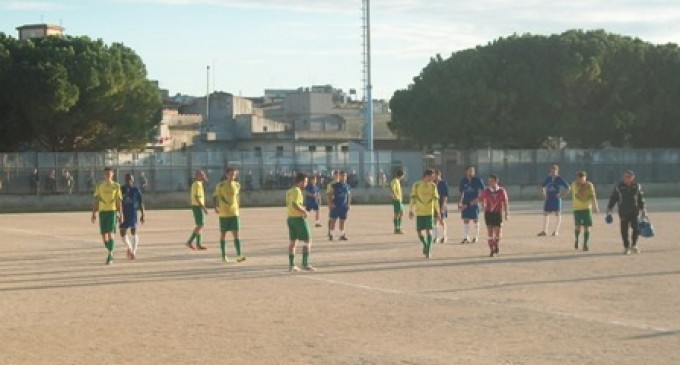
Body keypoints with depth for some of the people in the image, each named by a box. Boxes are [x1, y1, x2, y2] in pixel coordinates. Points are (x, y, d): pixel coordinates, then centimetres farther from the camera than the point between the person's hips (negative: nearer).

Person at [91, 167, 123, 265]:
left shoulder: (116, 186, 4)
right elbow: (95, 200, 7)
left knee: (110, 234, -13)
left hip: (112, 211, -2)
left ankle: (110, 256, -10)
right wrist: (94, 213, 1)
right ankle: (110, 252, 26)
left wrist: (120, 215, 2)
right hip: (102, 211, 2)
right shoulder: (99, 186, 7)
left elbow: (119, 201, 6)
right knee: (104, 235, 4)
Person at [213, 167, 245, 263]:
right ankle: (224, 255, 16)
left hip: (234, 213, 2)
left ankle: (239, 255, -14)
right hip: (223, 214, -2)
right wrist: (215, 207, -16)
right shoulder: (220, 185, -5)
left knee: (236, 234, -7)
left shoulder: (237, 185, 4)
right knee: (223, 234, 7)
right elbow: (215, 197, -2)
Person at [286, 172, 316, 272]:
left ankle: (291, 265, 12)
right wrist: (303, 211, -13)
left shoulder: (289, 191, 13)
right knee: (308, 241, -3)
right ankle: (305, 264, -7)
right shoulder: (297, 191, -15)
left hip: (290, 218, 9)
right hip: (298, 218, -9)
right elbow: (294, 204, -27)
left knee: (293, 242, 12)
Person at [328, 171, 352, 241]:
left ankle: (342, 235, 12)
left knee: (342, 220, 7)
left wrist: (349, 204, 5)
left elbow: (349, 195, 15)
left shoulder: (347, 186, 8)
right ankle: (331, 235, 5)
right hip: (335, 206, -3)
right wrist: (331, 203, -15)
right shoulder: (334, 185, -4)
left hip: (344, 206, 4)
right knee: (333, 220, -1)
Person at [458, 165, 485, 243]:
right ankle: (466, 237, 4)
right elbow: (461, 192, 14)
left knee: (475, 220, 3)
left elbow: (482, 191, -3)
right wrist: (459, 203, 6)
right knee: (465, 220, 1)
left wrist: (476, 199, -14)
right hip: (465, 203, 3)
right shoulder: (463, 181, 8)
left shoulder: (478, 180, -3)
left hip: (474, 203, -3)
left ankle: (476, 237, 12)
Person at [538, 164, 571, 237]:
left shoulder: (560, 179, -4)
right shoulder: (548, 178, 9)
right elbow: (542, 187, 23)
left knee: (557, 214, -1)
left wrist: (562, 195, -10)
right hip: (548, 199, 5)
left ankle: (556, 231, 3)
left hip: (556, 199, -5)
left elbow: (568, 188, -4)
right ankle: (544, 231, 5)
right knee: (545, 214, 3)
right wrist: (544, 194, 8)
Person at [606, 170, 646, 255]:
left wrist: (643, 209, 10)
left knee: (637, 229, -5)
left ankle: (634, 245, 17)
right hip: (623, 212, -1)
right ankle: (626, 247, 13)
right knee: (624, 230, 0)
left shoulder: (637, 186, 4)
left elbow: (641, 199, 11)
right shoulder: (619, 187, 0)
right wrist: (609, 208, 1)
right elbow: (613, 198, 6)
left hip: (635, 211, 1)